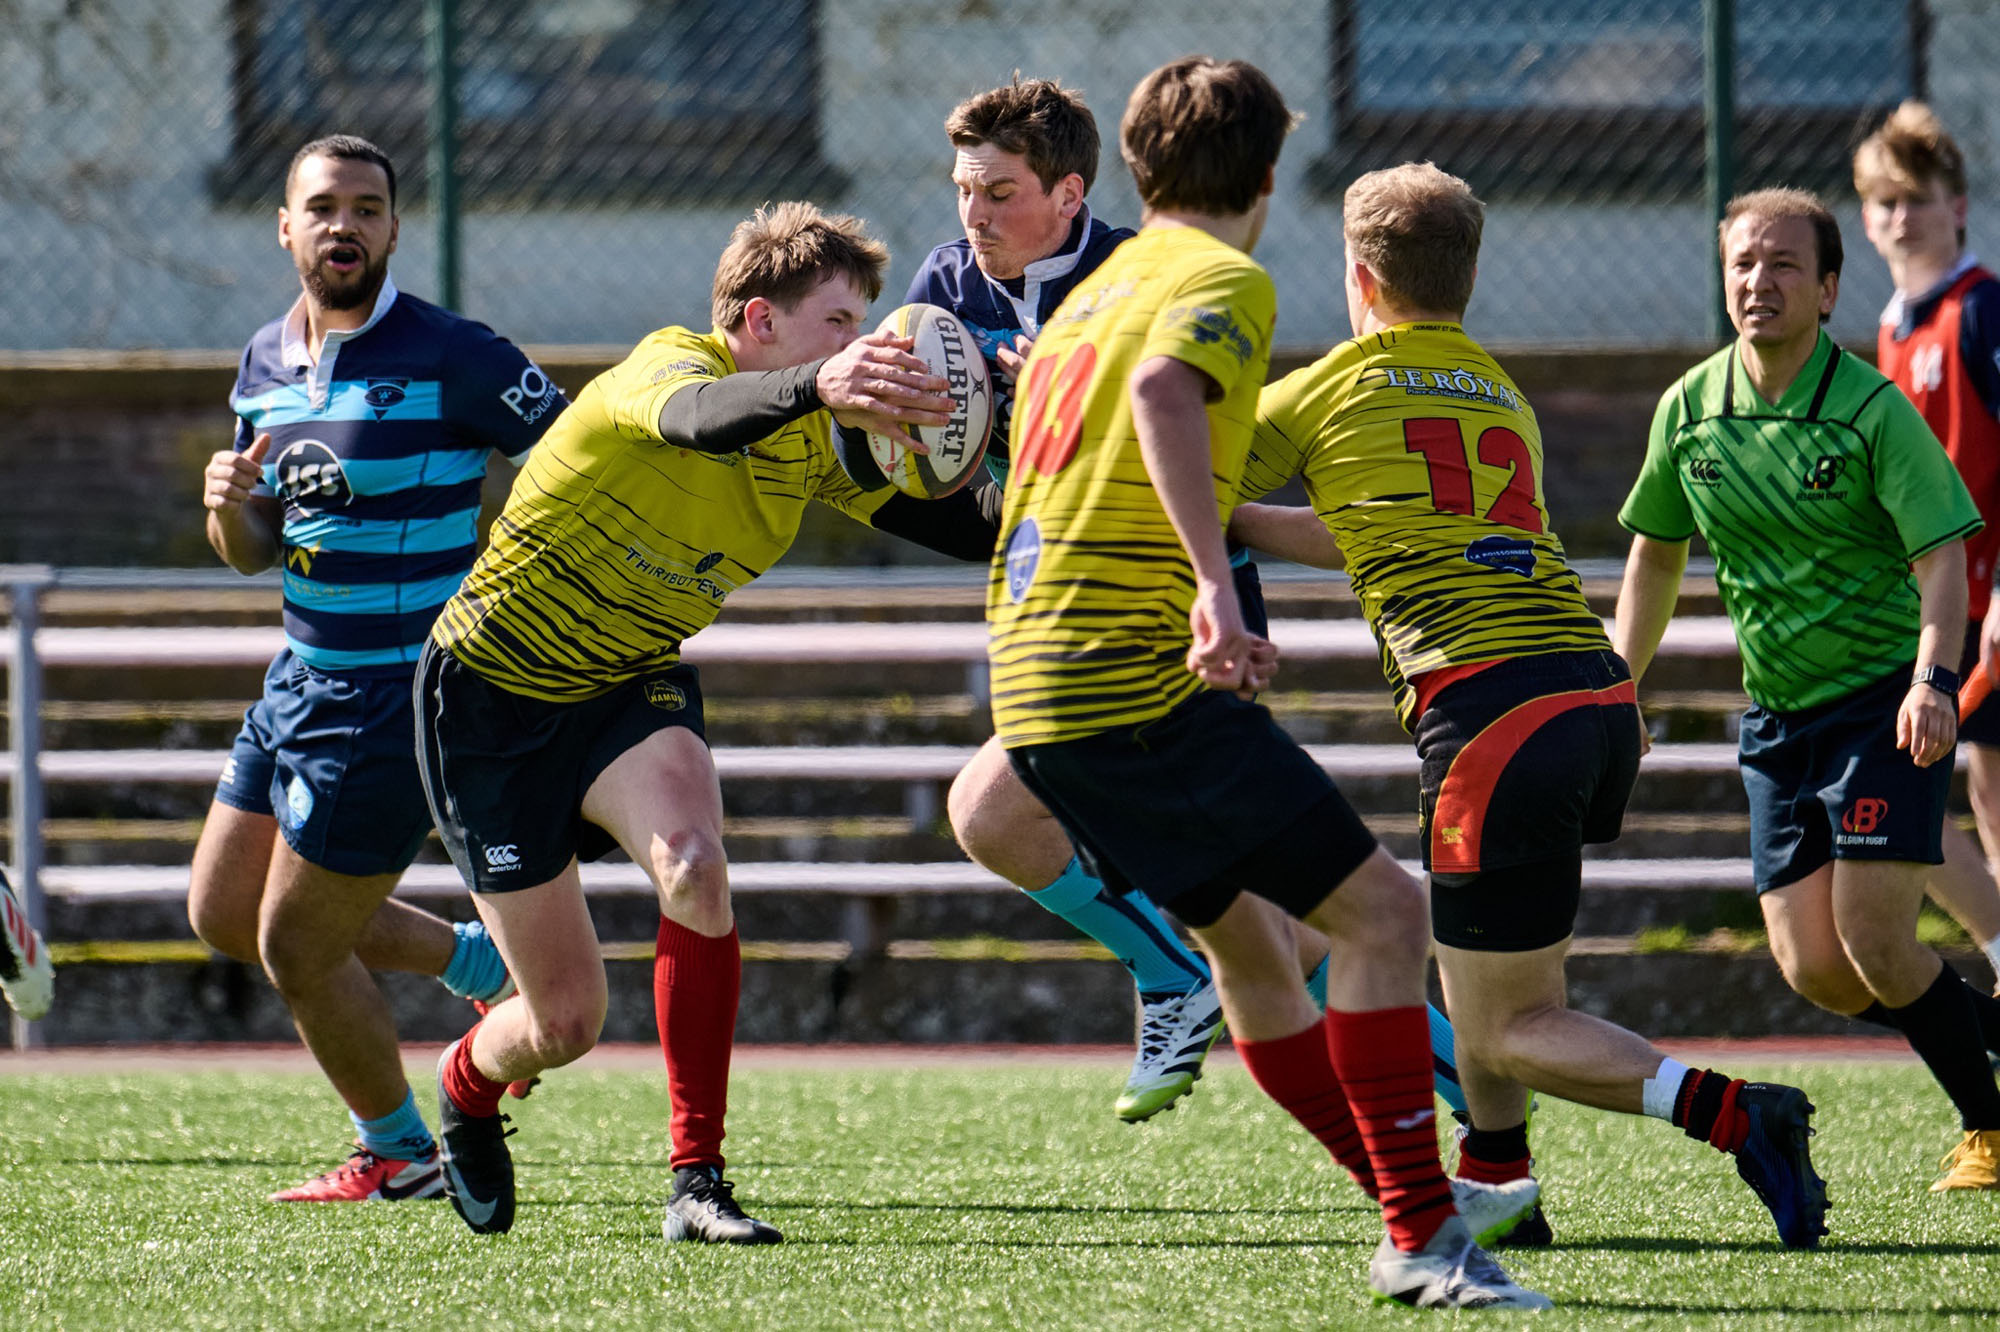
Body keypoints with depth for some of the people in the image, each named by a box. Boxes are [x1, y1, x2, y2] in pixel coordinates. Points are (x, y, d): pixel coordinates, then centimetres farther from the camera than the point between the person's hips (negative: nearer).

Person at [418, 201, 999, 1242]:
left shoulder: (817, 444, -5)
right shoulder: (665, 366, -25)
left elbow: (969, 528, -6)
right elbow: (696, 419, -51)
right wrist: (818, 389, -73)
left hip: (632, 690, 5)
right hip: (493, 693, -5)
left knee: (693, 867, -29)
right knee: (567, 1021, -2)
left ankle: (696, 1184, -21)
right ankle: (467, 1086, 37)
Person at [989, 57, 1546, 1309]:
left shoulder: (1096, 290, 22)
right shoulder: (1226, 279, -6)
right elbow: (1162, 387, -28)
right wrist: (1216, 586, -36)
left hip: (1038, 683, 10)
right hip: (1140, 681, -10)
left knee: (1252, 938, 20)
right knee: (1380, 905, -8)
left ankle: (1422, 1205, 28)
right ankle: (1421, 1236, -12)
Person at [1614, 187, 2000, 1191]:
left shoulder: (1871, 410, -14)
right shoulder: (1689, 410, 2)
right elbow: (1655, 552, 16)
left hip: (1885, 701, -5)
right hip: (1776, 716, 5)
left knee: (1875, 949, -15)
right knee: (1813, 969, -3)